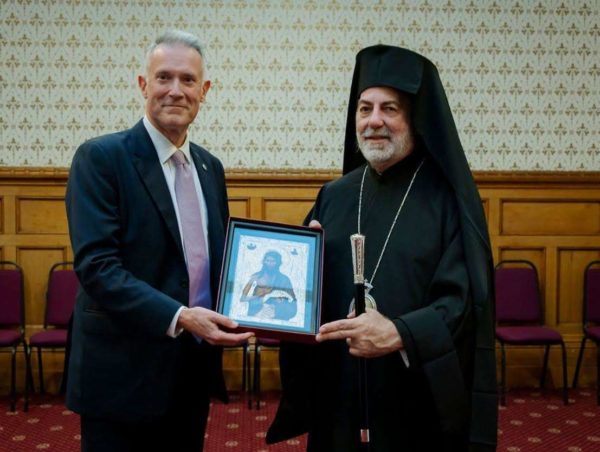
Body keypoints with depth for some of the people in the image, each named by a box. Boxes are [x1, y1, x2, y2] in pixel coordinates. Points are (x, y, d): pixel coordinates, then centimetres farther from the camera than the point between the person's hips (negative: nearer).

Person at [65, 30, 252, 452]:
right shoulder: (100, 157, -10)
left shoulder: (210, 166, 9)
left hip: (194, 371, 6)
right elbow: (97, 265, -18)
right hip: (124, 374, -6)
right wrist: (178, 317, -27)